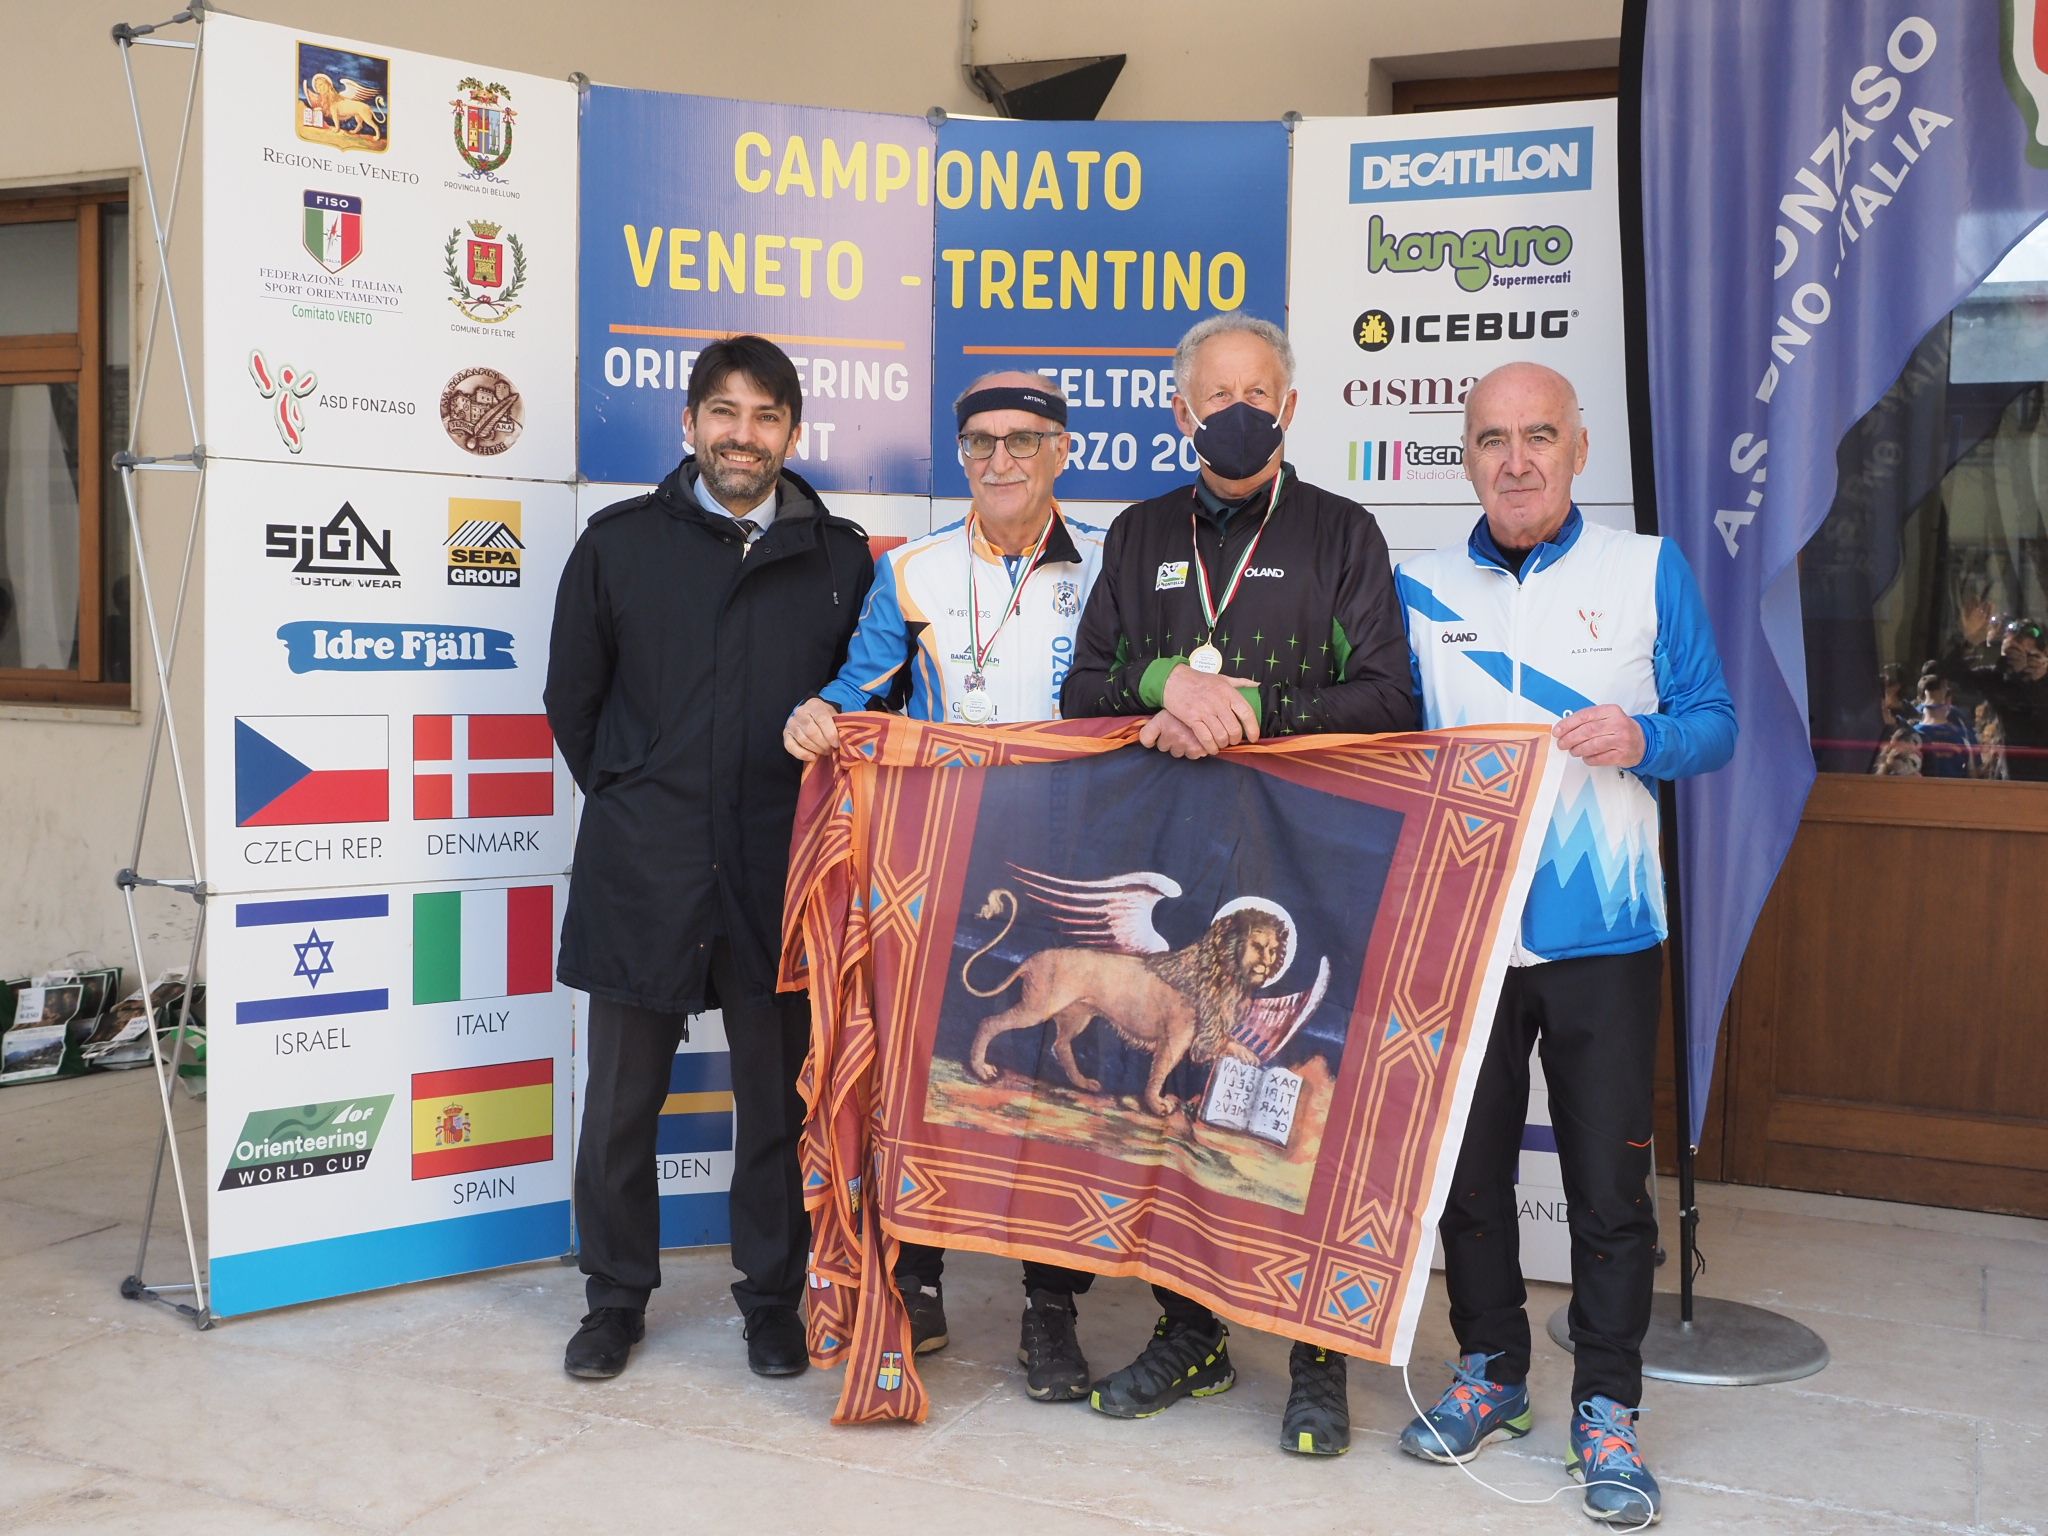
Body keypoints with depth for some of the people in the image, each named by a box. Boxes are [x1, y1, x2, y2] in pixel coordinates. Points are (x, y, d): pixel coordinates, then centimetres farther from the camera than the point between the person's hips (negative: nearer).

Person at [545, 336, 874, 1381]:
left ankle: (772, 1296, 27)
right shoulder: (619, 544, 5)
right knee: (619, 1103, 9)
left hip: (782, 876, 0)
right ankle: (616, 1297, 28)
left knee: (779, 1099, 9)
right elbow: (572, 701, 11)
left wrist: (820, 814, 5)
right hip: (640, 873, 0)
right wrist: (637, 808, 9)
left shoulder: (841, 560, 6)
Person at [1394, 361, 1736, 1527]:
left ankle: (1607, 1409, 17)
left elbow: (1714, 723, 3)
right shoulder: (1425, 590, 9)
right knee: (1468, 1165, 11)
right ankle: (1491, 1373, 29)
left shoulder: (1649, 569, 4)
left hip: (1602, 930, -2)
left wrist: (1642, 740, -16)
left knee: (1610, 1180, 1)